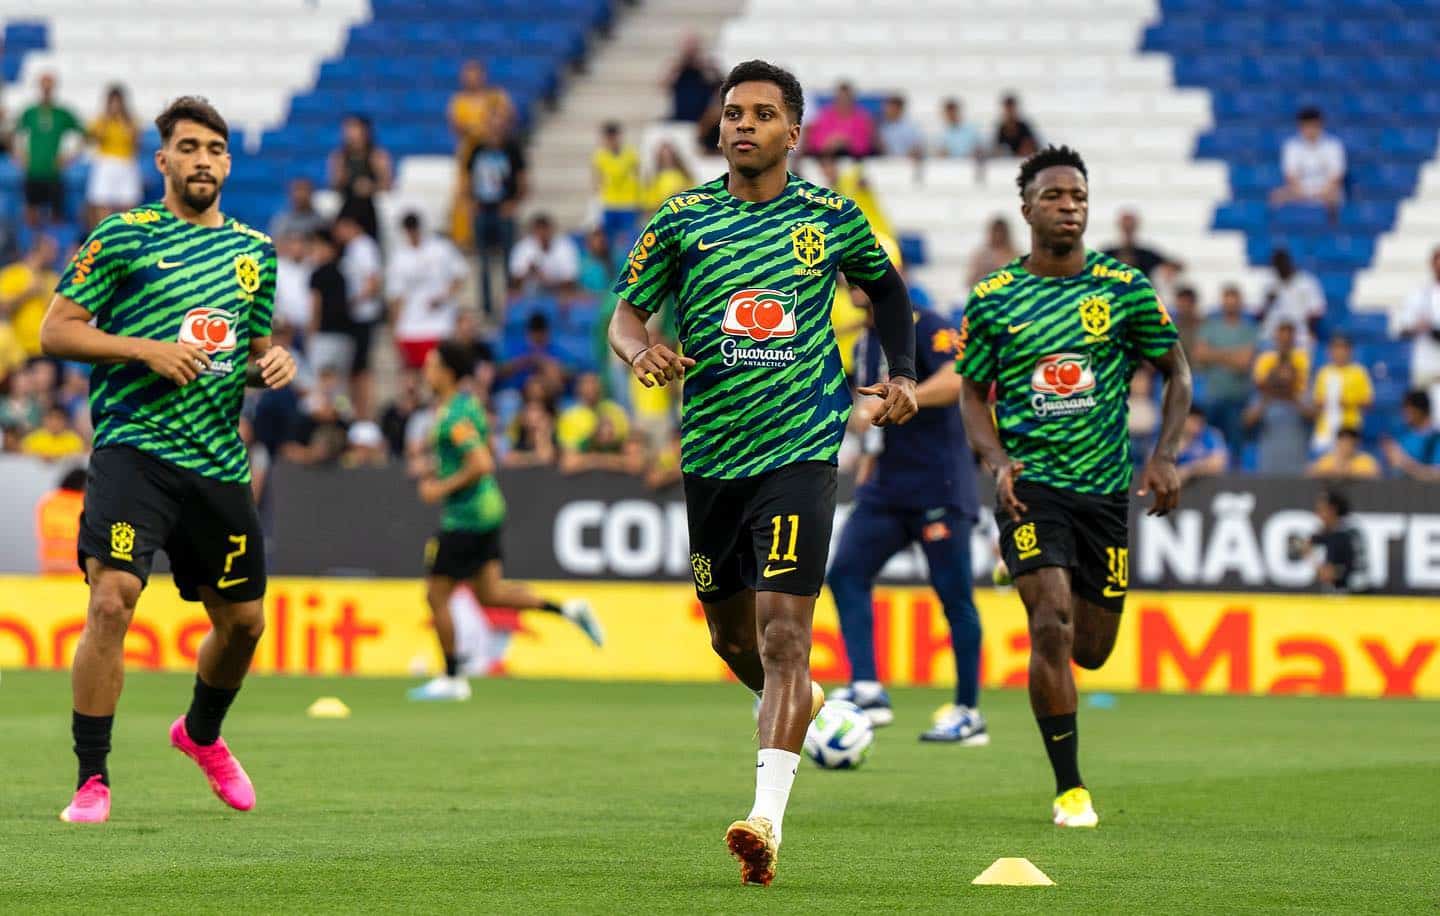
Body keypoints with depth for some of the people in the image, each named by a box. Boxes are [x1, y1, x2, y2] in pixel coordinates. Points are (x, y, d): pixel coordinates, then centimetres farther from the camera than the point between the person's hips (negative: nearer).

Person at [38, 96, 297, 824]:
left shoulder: (254, 251, 15)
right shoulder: (122, 237, -1)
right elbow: (56, 330, -3)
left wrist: (274, 363, 3)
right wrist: (146, 350, -15)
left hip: (219, 461, 5)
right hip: (134, 449, -5)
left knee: (242, 620, 11)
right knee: (112, 600, -20)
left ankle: (202, 734, 42)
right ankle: (91, 781, -12)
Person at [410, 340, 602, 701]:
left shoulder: (454, 417, -19)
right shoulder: (468, 404, 12)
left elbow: (482, 464, -28)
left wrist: (443, 488, -19)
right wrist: (440, 473, 18)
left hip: (465, 519, -10)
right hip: (486, 508, 10)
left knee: (437, 596, 0)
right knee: (488, 593, 14)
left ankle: (452, 679, 7)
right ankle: (567, 609, 8)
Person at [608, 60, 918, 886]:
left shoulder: (831, 217, 3)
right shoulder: (682, 221, 3)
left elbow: (887, 289, 21)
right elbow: (626, 312, 7)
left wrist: (902, 376, 9)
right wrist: (639, 346, -16)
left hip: (800, 447, -3)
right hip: (709, 453, 3)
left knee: (783, 631, -16)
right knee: (730, 633, 15)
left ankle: (768, 818, -23)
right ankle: (803, 699, 49)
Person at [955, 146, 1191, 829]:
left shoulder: (1124, 289, 0)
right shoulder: (992, 300, 0)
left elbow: (1177, 373, 10)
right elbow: (972, 393, 9)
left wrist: (1164, 455, -4)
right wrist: (997, 460, -10)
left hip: (1106, 489, 2)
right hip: (1030, 485, -2)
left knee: (1090, 650, 6)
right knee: (1052, 624, -19)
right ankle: (1069, 789, -10)